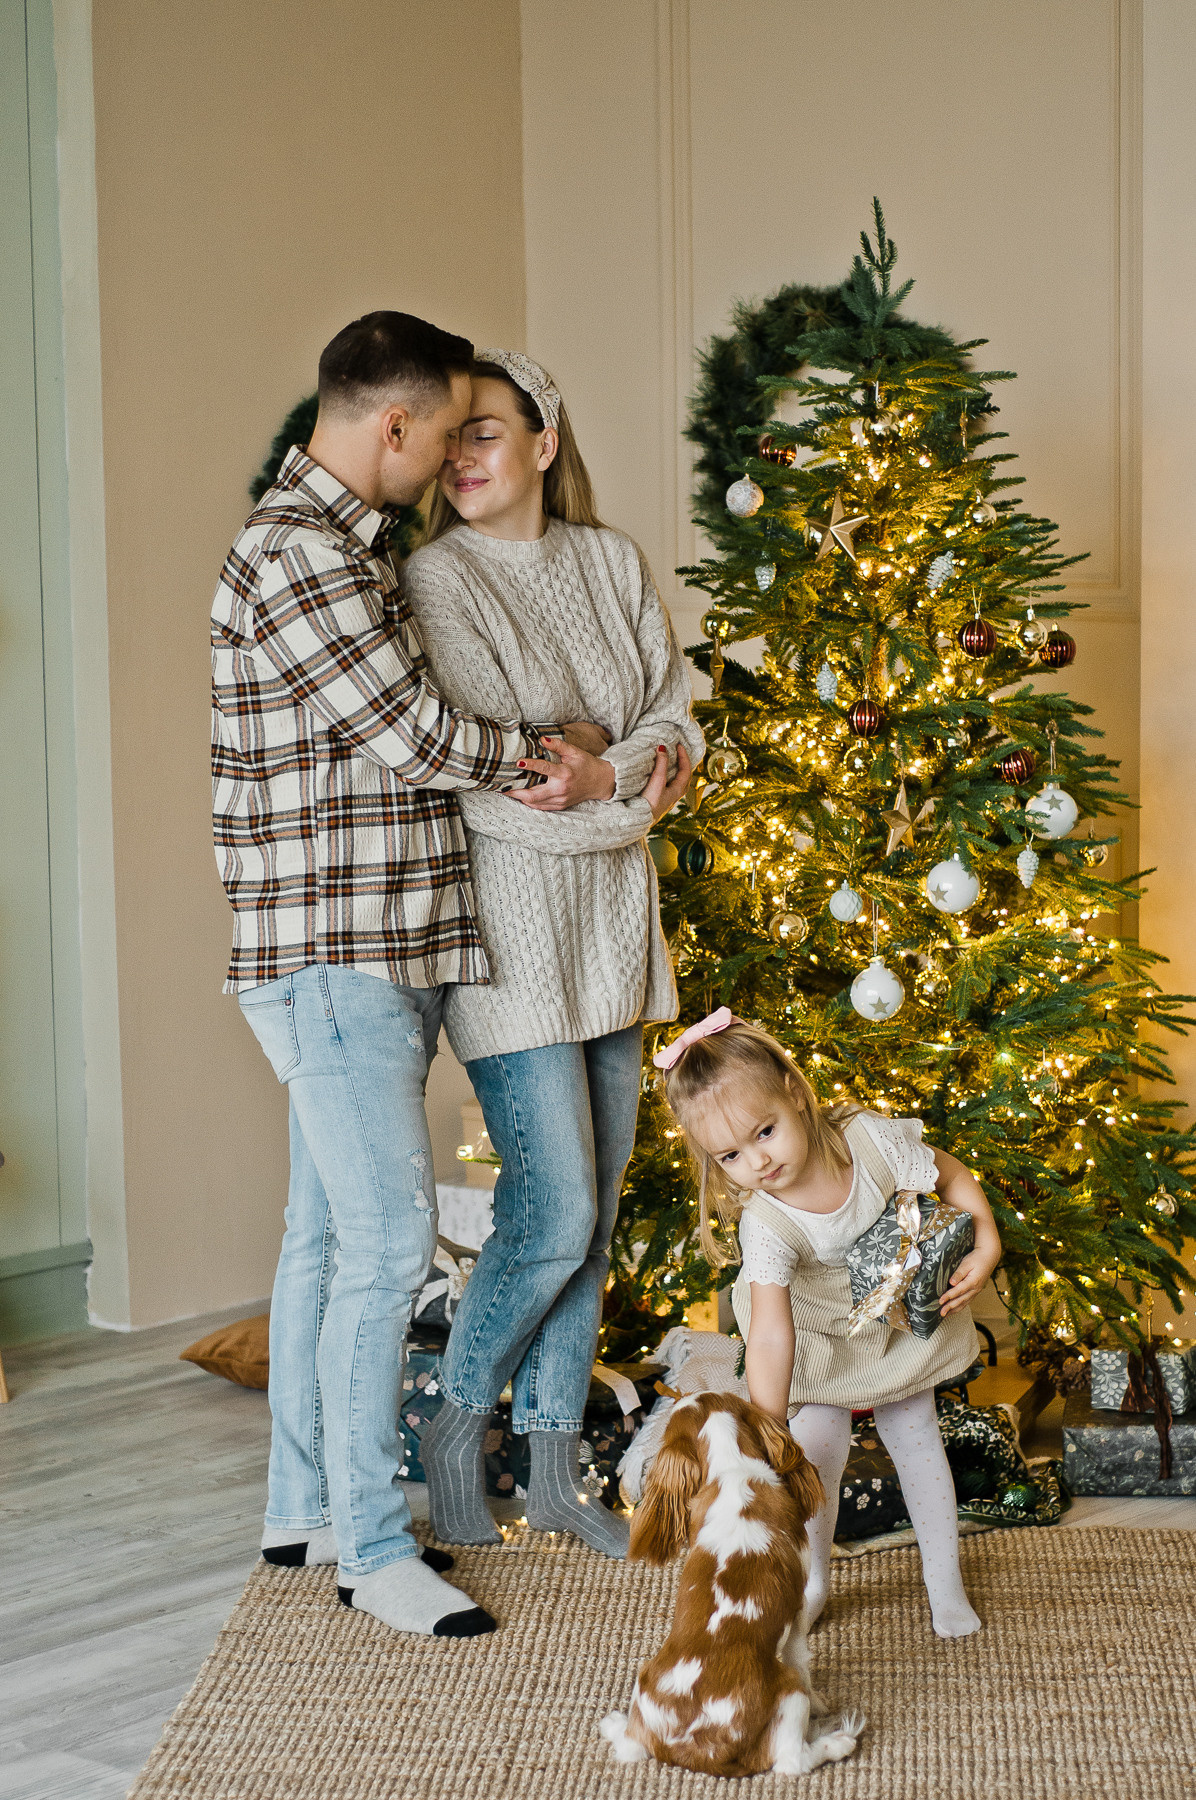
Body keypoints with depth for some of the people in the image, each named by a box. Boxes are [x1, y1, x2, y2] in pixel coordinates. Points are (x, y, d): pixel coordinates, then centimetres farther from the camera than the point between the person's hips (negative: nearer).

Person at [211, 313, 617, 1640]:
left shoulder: (342, 544, 16)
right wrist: (547, 753, -1)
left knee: (330, 1230, 15)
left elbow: (412, 725, 20)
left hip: (378, 953, 10)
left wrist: (552, 741, 5)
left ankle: (305, 1504, 26)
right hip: (329, 951, -10)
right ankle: (372, 1545, 4)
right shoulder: (298, 554, -17)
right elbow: (413, 740, -17)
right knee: (388, 1235, -7)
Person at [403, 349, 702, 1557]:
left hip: (613, 925, 6)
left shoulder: (611, 563, 9)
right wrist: (628, 801, -10)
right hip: (510, 927, -6)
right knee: (553, 1213, -7)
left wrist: (610, 771, -15)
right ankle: (456, 1433, 17)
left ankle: (555, 1472, 22)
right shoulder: (436, 577, -10)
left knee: (592, 1212, 10)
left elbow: (676, 719, 5)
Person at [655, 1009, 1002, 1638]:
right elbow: (770, 1335, -43)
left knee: (916, 1441, 10)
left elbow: (949, 1172, -13)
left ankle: (944, 1579, 30)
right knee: (818, 1450, -8)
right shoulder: (765, 1226, -38)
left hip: (900, 1321, 2)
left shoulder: (869, 1138, -33)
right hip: (818, 1337, -2)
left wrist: (986, 1244, -24)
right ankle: (810, 1584, 19)